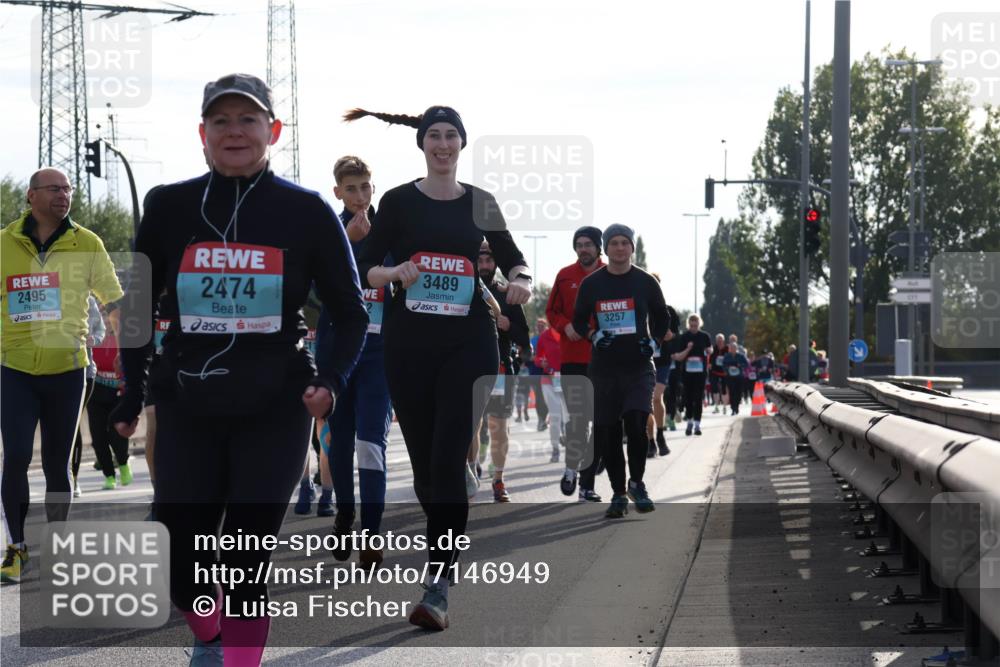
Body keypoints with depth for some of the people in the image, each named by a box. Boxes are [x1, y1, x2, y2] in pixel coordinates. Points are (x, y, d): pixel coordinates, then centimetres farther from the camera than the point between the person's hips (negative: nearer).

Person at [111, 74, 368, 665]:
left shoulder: (307, 211, -2)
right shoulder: (170, 207, 1)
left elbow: (352, 314, 4)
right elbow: (137, 306, 11)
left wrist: (331, 380, -12)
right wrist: (129, 398, 8)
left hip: (274, 410, -2)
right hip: (187, 408, 2)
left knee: (245, 566, -6)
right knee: (180, 567, 5)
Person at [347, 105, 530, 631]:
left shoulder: (481, 203, 8)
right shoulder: (398, 202, 4)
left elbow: (512, 260, 16)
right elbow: (365, 269, 2)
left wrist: (520, 282, -7)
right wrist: (396, 272, -19)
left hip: (468, 343, -1)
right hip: (409, 343, 1)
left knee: (448, 461, -12)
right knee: (423, 462, 7)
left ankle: (438, 588, -16)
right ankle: (448, 557, 30)